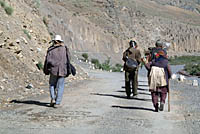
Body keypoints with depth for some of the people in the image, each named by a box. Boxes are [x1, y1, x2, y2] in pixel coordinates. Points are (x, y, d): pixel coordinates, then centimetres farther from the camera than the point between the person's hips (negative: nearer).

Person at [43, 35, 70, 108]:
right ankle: (57, 103, 2)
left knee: (52, 85, 17)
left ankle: (53, 98, -1)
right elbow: (68, 60, 5)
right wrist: (67, 71, 14)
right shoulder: (65, 49, 3)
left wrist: (46, 71, 6)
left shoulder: (50, 49, -1)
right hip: (62, 71, 1)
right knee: (60, 86, 5)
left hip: (53, 70, 0)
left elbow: (47, 60, -2)